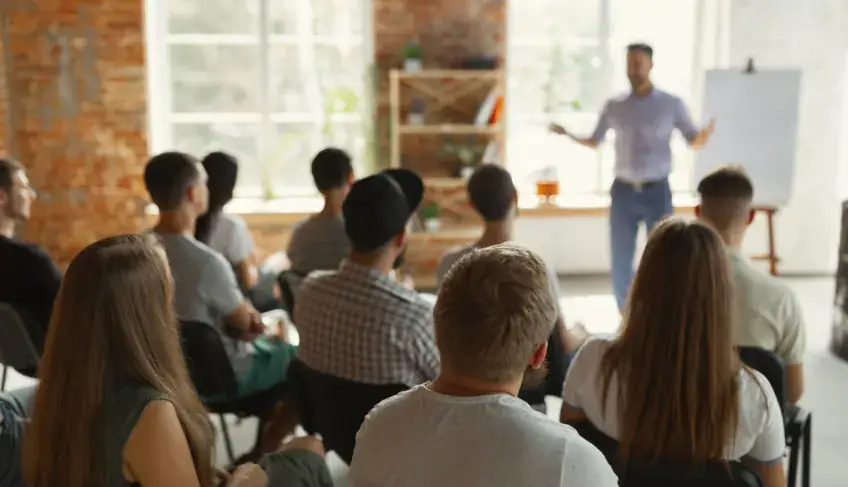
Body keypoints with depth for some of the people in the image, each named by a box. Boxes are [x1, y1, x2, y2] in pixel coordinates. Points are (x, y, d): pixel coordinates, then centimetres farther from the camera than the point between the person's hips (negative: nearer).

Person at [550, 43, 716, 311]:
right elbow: (594, 142, 14)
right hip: (622, 191, 2)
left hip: (657, 191, -2)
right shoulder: (613, 106, 5)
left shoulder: (671, 104, 0)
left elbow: (693, 141, 1)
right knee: (621, 261, 4)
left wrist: (704, 135, -22)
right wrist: (568, 134, -4)